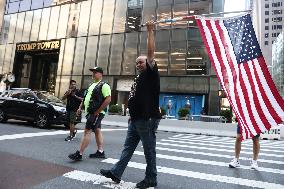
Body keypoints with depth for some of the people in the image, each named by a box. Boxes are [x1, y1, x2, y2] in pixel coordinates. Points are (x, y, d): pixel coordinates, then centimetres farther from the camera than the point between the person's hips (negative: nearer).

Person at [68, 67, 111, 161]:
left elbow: (108, 99, -20)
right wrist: (80, 107, 15)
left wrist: (97, 111, -20)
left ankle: (79, 154, -4)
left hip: (96, 113, -9)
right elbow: (86, 97, 25)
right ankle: (100, 152, 21)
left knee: (87, 131, -9)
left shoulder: (104, 85, -11)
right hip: (90, 112, 9)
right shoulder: (92, 85, 18)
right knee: (97, 131, 13)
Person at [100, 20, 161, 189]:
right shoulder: (139, 78, 19)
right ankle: (116, 173, 20)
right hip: (136, 119, 9)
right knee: (128, 148, 12)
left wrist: (150, 31, -14)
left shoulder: (151, 74, -5)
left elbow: (151, 53, -16)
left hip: (148, 120, -9)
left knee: (149, 150, 3)